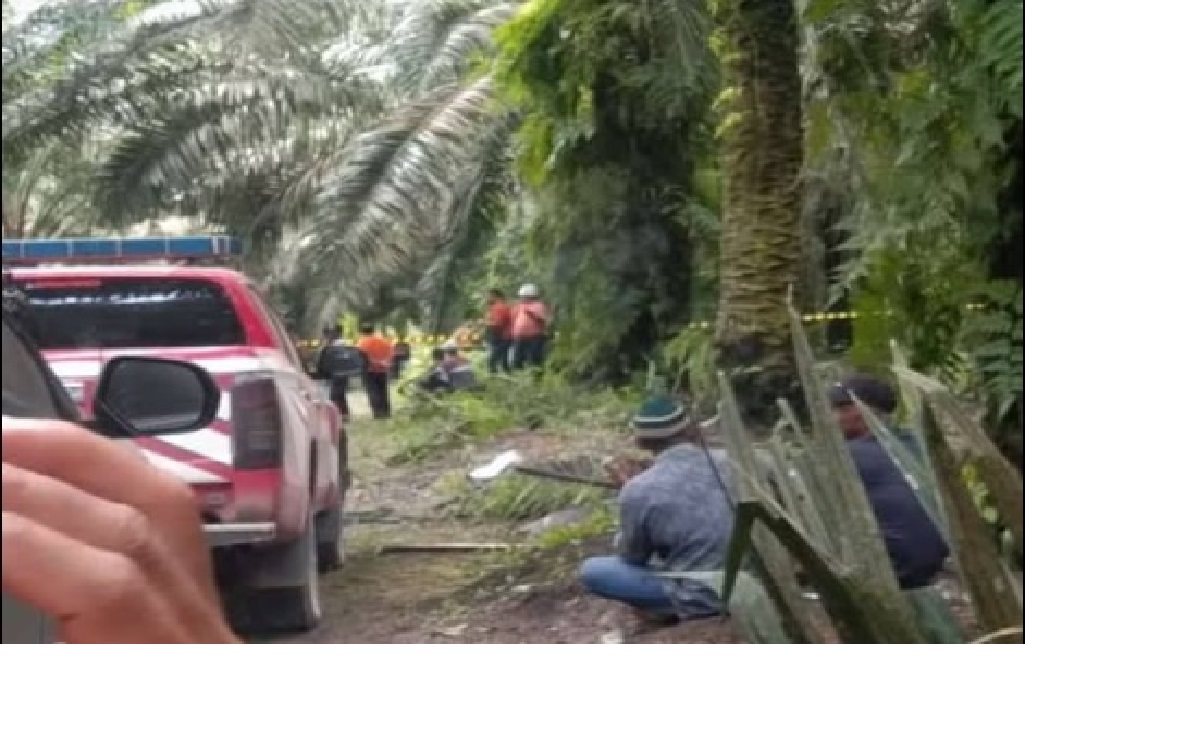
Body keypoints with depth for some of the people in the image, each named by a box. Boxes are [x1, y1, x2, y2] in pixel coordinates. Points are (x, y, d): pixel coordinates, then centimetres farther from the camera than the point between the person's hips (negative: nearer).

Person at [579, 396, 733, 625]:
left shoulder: (638, 490, -17)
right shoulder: (728, 462, -4)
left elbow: (632, 558, -1)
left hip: (701, 598, -5)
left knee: (590, 570, 3)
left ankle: (670, 608, 2)